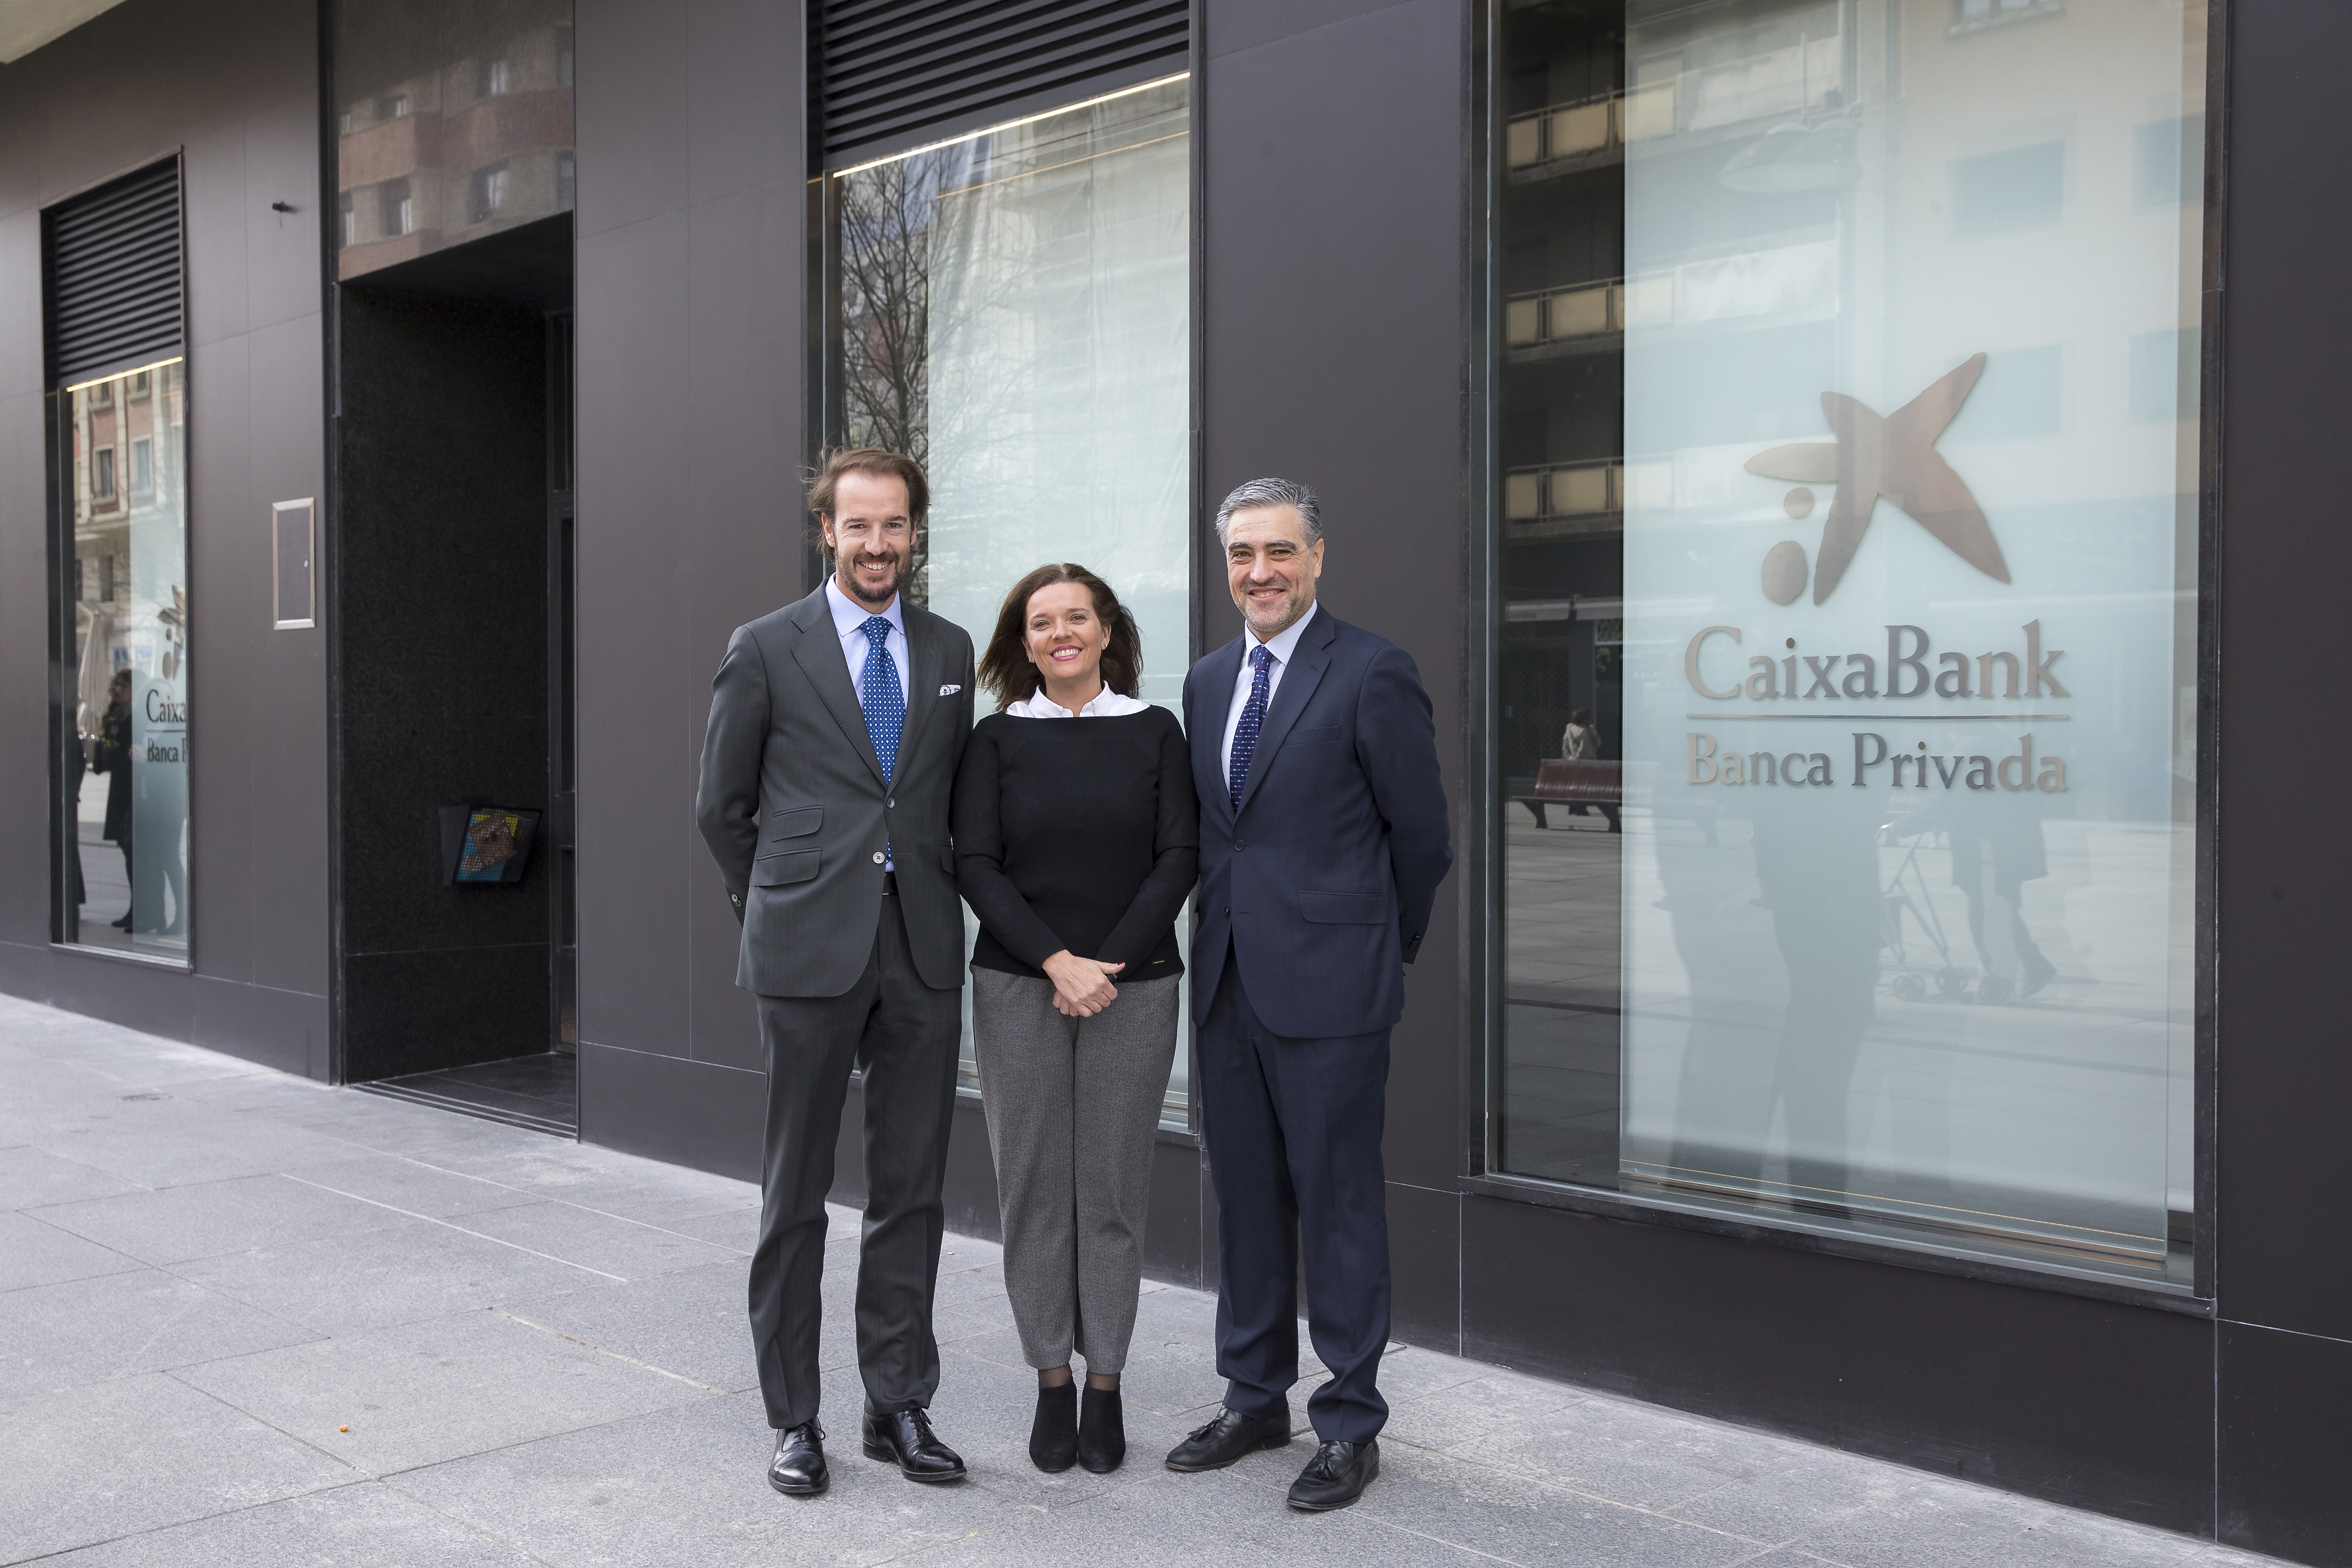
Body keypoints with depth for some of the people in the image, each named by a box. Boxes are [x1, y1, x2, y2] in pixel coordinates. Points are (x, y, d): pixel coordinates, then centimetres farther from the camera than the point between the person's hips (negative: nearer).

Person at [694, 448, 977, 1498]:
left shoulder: (949, 652, 10)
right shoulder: (766, 650, -1)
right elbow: (722, 807, 6)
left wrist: (925, 895, 12)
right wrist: (782, 909, 9)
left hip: (922, 948, 3)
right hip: (810, 951, -3)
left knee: (911, 1189, 8)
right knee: (795, 1194, 5)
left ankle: (899, 1406, 20)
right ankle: (793, 1419, 17)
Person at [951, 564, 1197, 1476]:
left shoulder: (1155, 732, 6)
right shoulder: (998, 739, 5)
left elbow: (1179, 857, 0)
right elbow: (975, 864, -2)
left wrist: (1107, 964, -11)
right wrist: (1059, 961, -14)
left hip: (1133, 987, 0)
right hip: (1018, 988, 0)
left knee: (1114, 1187, 3)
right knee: (1033, 1185, 3)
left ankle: (1105, 1384, 14)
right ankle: (1051, 1380, 15)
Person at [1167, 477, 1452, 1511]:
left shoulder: (1372, 674, -8)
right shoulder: (1207, 682, 13)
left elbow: (1421, 832, -4)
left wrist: (1383, 950, 5)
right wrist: (1220, 938, 15)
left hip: (1328, 989, -6)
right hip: (1228, 986, 7)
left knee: (1337, 1207, 2)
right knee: (1244, 1202, 15)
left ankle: (1351, 1424, 15)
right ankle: (1255, 1400, 28)